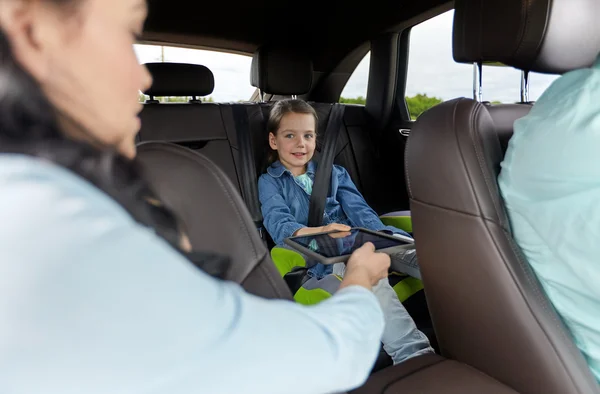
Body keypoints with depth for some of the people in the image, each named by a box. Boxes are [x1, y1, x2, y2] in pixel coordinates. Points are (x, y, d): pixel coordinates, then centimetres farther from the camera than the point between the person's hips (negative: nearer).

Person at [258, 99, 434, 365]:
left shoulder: (334, 174, 25)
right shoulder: (269, 182, 12)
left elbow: (358, 209, 9)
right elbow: (278, 223, -8)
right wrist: (317, 231, -30)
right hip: (312, 262, -3)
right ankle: (412, 353, -40)